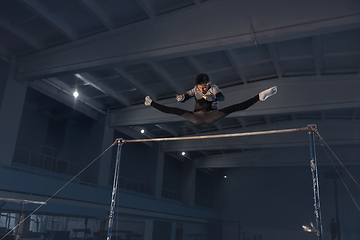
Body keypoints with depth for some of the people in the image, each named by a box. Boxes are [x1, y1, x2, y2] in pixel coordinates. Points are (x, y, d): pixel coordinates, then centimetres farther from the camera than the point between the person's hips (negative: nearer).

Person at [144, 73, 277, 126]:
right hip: (196, 118, 4)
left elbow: (222, 97, -18)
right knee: (176, 111, -10)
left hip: (211, 117, -4)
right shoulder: (195, 90, 7)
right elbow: (185, 97, -3)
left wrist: (212, 97, -38)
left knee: (231, 108, -24)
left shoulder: (213, 88, 0)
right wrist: (180, 98, -27)